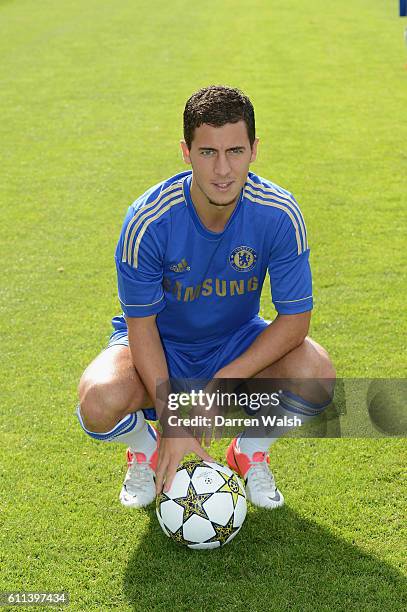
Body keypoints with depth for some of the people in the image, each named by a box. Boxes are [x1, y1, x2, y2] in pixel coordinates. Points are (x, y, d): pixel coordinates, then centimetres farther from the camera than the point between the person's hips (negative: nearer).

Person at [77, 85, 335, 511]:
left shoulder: (280, 214, -23)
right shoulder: (148, 219, -27)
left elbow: (295, 318, -18)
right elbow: (141, 325, -19)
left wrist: (224, 381, -29)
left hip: (238, 342, 2)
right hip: (159, 346, -1)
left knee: (315, 375, -28)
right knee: (100, 403, -33)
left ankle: (250, 452, 6)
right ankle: (146, 451, 7)